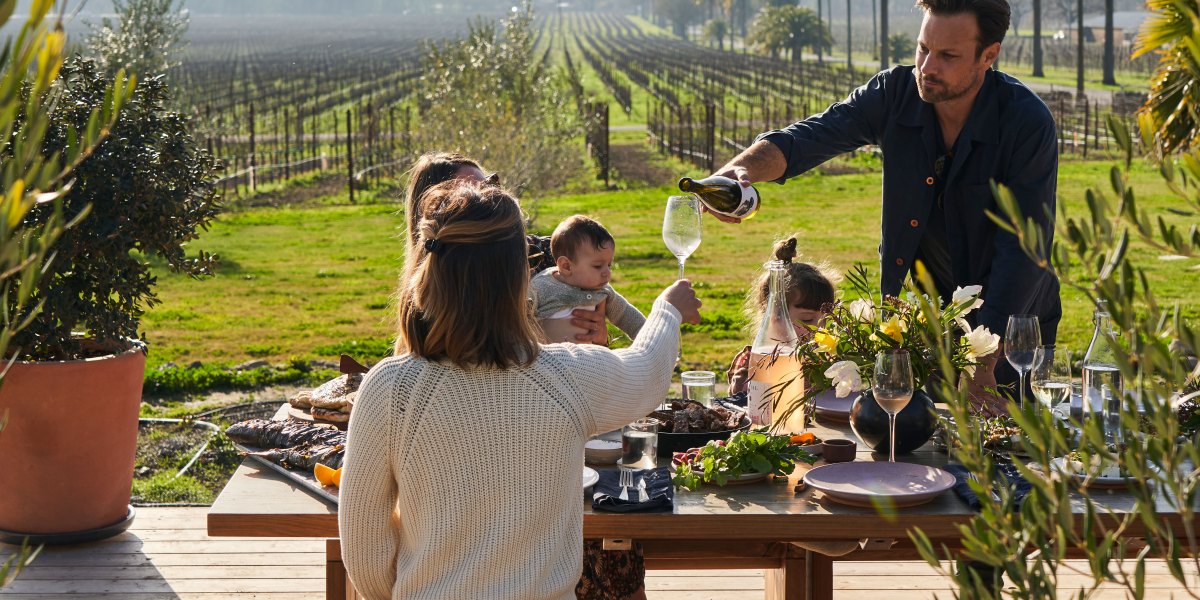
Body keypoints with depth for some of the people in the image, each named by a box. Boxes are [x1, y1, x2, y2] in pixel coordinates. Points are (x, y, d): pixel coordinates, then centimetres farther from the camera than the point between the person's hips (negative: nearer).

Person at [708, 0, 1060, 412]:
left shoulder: (1028, 123, -23)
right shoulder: (895, 94, -13)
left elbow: (1022, 250, -25)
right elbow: (809, 137, -25)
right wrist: (741, 169, -49)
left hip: (1009, 320, -3)